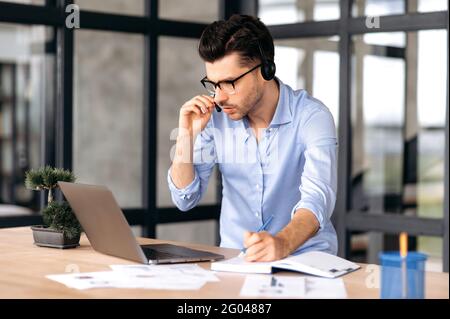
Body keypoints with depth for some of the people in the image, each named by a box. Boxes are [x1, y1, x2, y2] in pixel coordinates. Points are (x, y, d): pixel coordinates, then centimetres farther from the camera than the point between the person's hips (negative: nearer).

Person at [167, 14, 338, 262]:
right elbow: (185, 199, 2)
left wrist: (282, 244, -48)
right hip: (234, 257, 3)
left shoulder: (311, 117, -13)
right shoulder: (215, 117, -1)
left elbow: (317, 198, -28)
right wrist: (187, 136, -13)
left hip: (305, 257, -3)